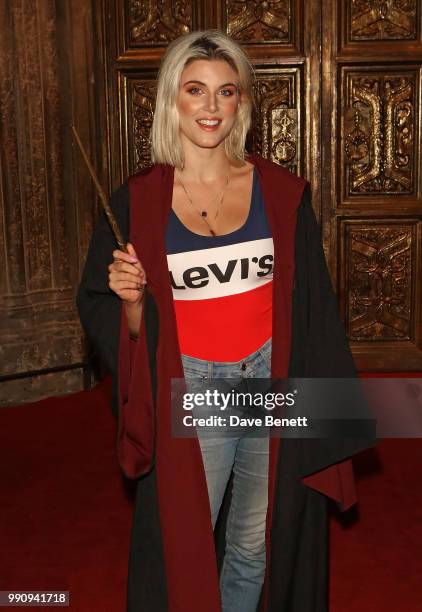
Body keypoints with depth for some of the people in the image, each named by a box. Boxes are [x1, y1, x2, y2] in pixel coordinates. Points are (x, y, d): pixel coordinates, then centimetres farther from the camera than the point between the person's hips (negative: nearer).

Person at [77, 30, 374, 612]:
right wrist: (130, 298, -22)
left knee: (257, 547, 17)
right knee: (185, 548, 10)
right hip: (190, 394, -1)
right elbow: (117, 321, 0)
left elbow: (312, 305, 3)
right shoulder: (138, 201, -5)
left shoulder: (282, 192, -1)